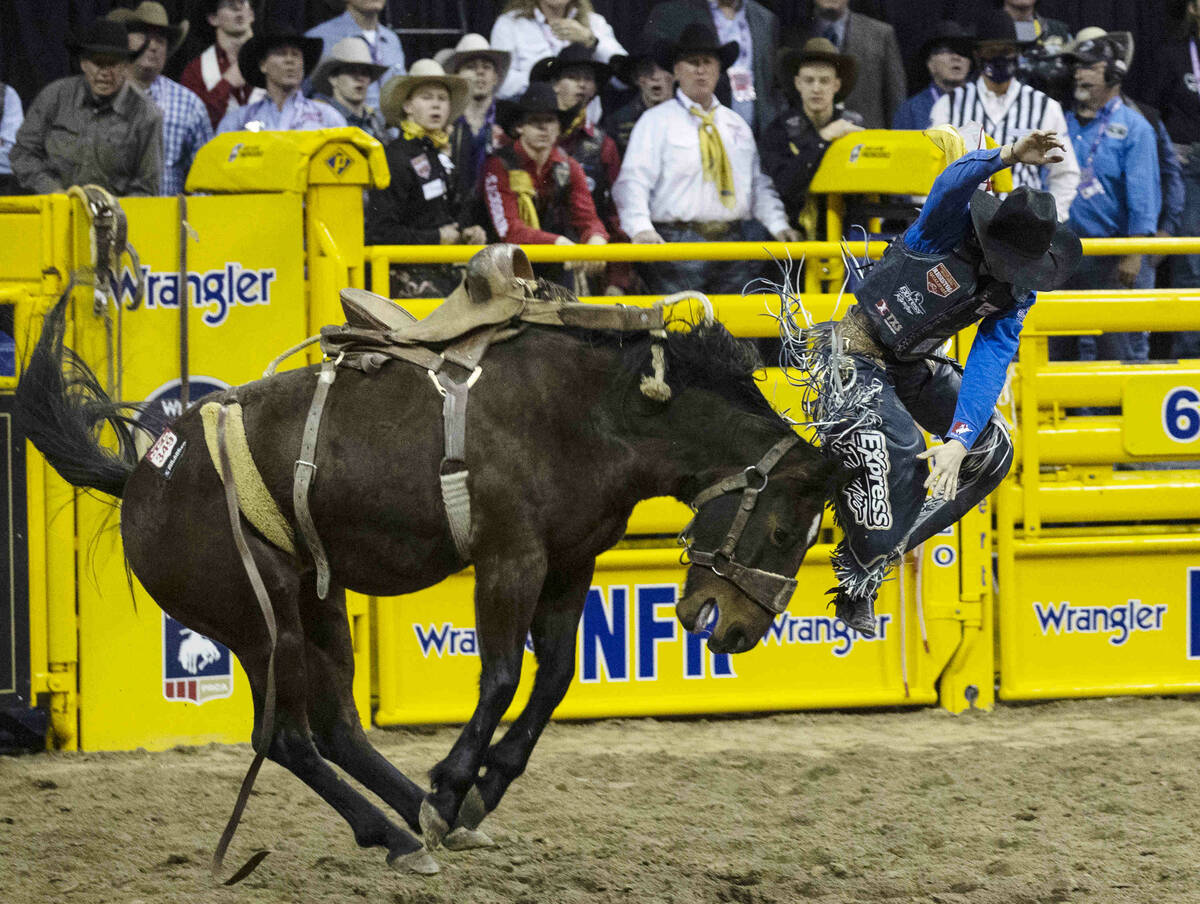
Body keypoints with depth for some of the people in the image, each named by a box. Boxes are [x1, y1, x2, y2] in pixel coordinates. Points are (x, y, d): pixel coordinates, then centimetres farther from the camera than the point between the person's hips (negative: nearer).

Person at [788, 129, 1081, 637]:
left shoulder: (1017, 294, -6)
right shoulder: (951, 229, -22)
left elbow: (988, 367, -14)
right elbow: (953, 183, -46)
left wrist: (957, 442, -27)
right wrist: (1011, 156, -65)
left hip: (912, 363, 8)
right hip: (855, 353, -8)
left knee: (991, 450, 7)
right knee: (892, 452, -24)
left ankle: (889, 543, 19)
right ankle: (857, 587, -6)